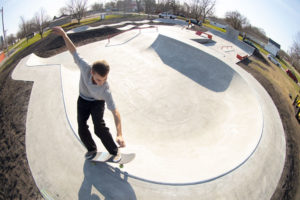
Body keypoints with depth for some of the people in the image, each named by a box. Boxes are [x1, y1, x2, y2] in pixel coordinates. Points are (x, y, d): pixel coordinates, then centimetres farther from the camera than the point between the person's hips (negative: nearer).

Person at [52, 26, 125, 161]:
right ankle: (91, 149, 28)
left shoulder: (105, 90, -40)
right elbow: (74, 52, -21)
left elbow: (115, 111, -41)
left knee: (99, 127, -19)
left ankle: (114, 151, 1)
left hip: (97, 102, -3)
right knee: (82, 129, 2)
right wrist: (64, 35, -27)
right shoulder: (85, 68, -38)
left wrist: (119, 134, -49)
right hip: (83, 99, 3)